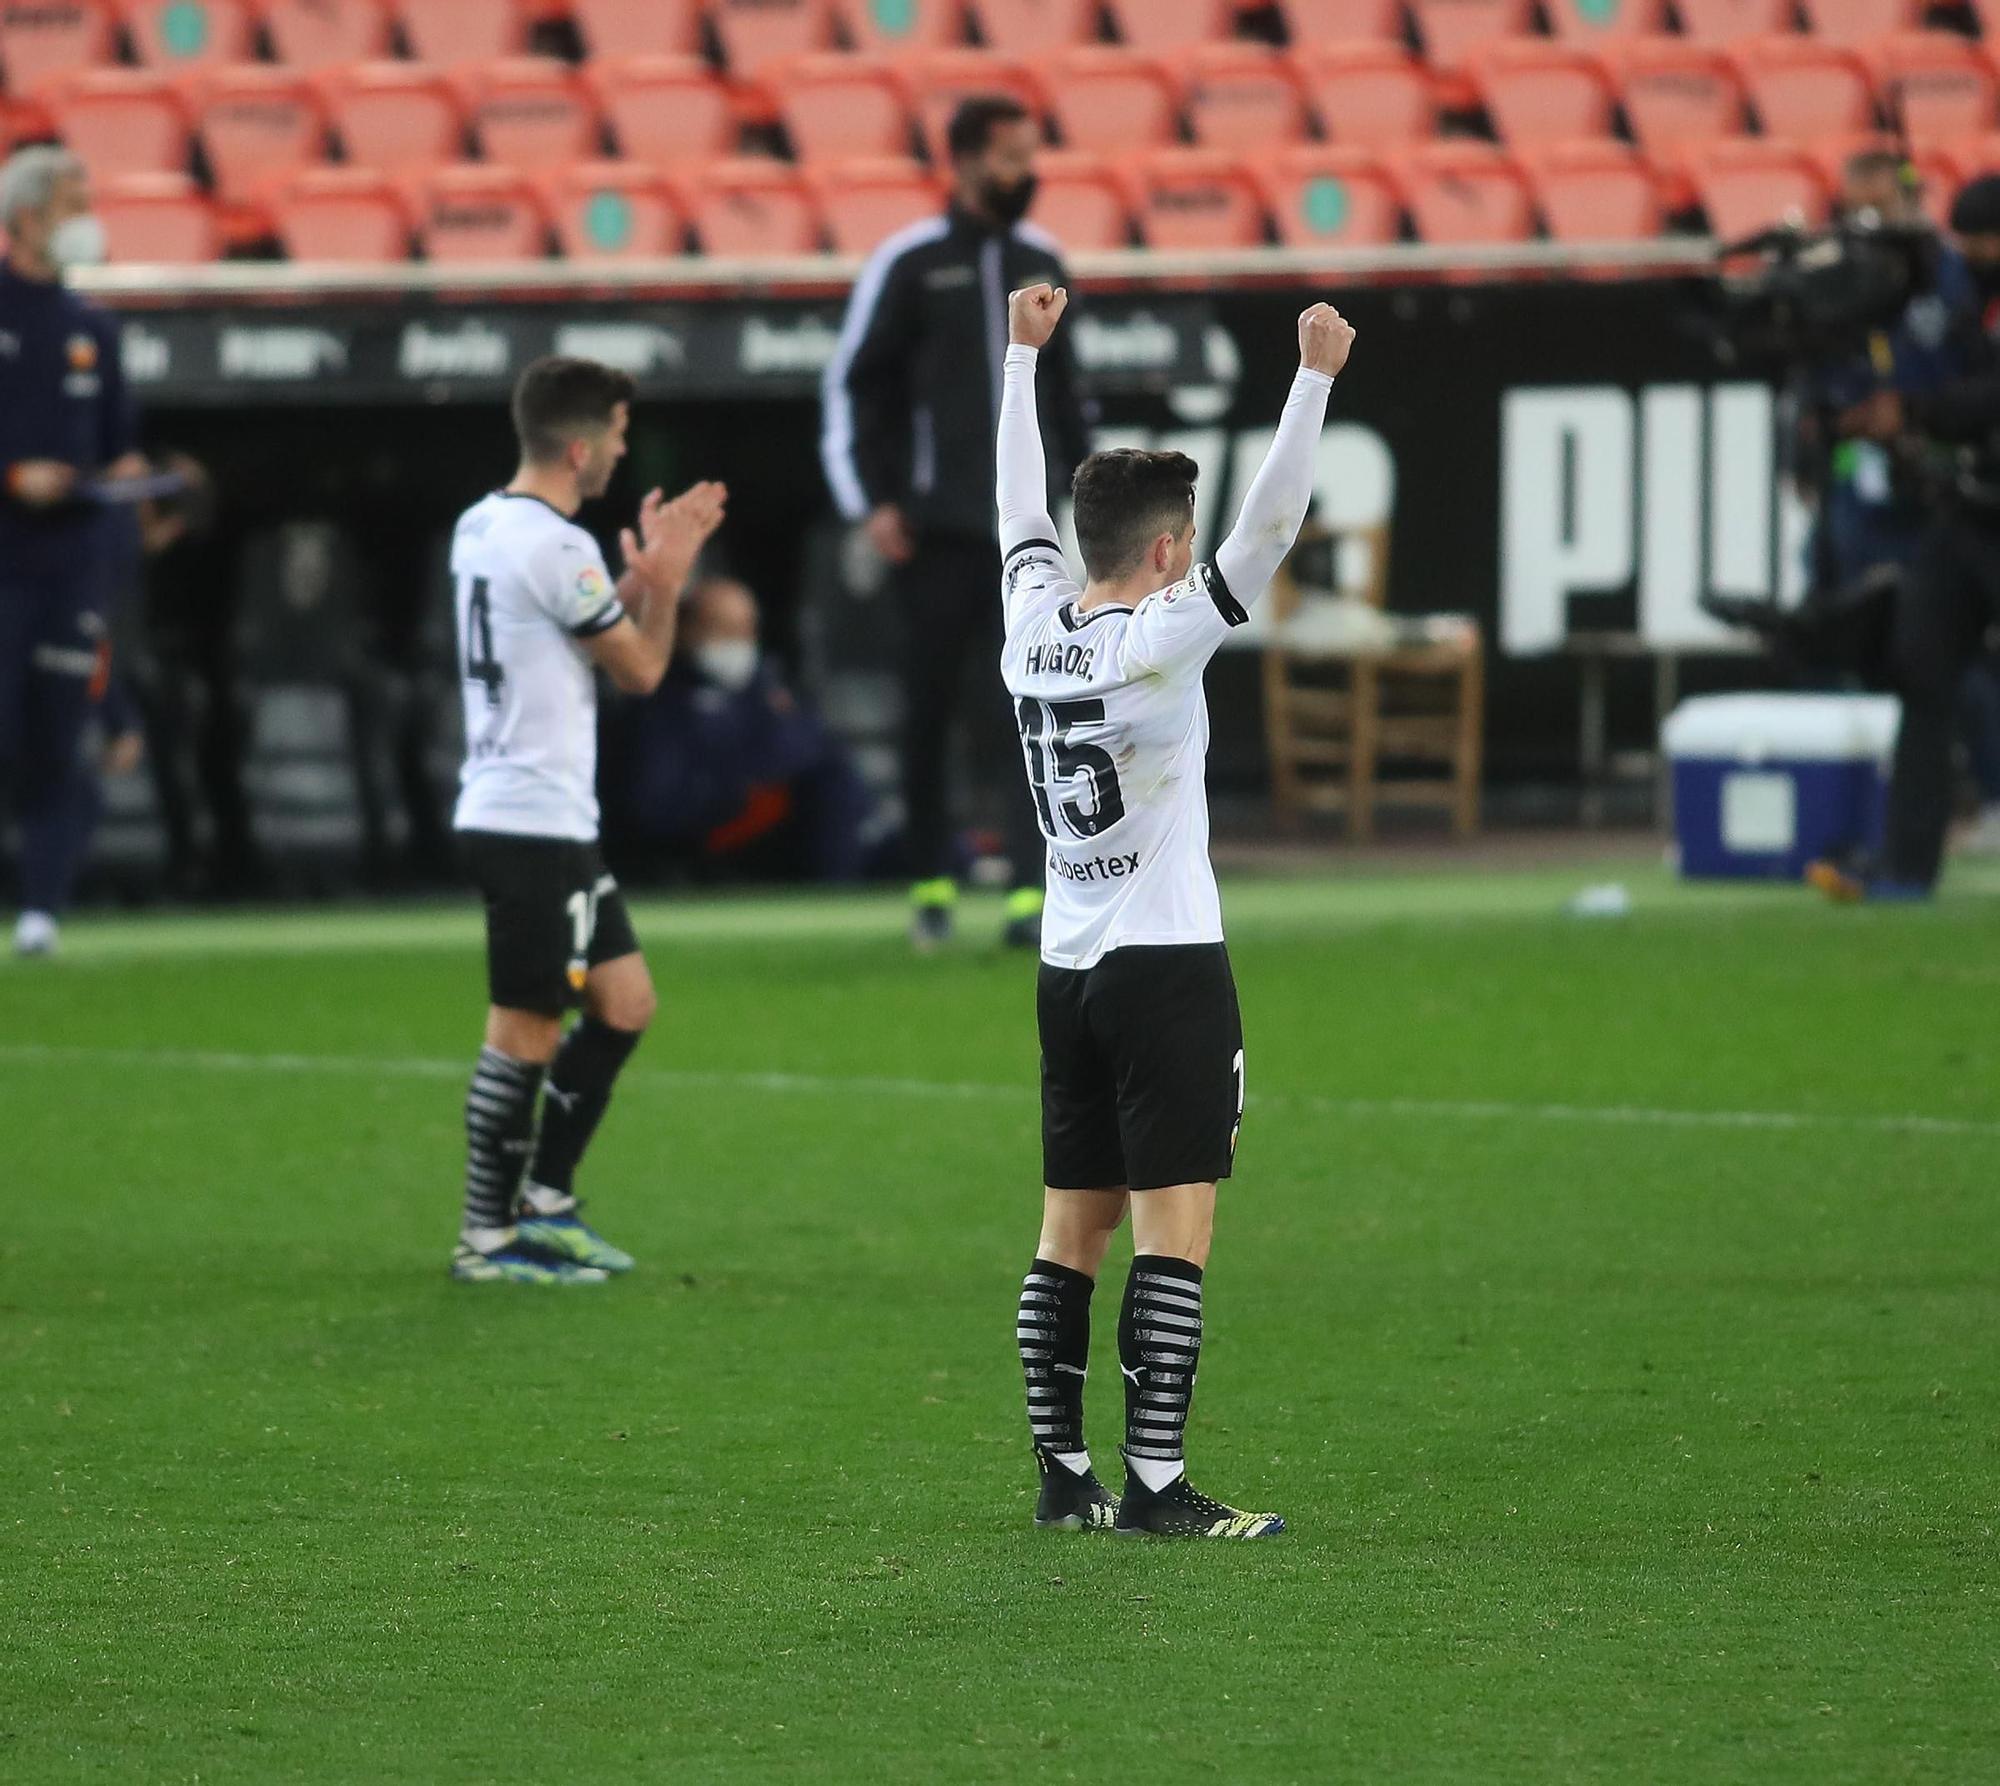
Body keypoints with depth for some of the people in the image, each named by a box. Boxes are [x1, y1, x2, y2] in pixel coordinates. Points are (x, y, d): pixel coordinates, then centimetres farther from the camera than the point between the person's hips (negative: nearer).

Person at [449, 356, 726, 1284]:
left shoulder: (483, 527, 13)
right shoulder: (555, 549, -17)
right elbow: (641, 670, -7)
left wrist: (645, 574, 14)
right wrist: (665, 579, 7)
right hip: (534, 821, -10)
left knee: (624, 1003, 14)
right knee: (524, 1030, -4)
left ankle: (545, 1201, 18)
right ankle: (488, 1238, 2)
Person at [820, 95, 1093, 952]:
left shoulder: (1041, 261, 12)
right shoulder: (909, 263, -2)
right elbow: (854, 384, -1)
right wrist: (870, 501, -7)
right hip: (935, 527, -3)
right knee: (929, 711, 3)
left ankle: (1029, 895, -7)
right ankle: (932, 883, 15)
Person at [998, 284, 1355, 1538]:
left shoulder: (1035, 625, 4)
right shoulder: (1158, 642, -13)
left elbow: (1021, 507, 20)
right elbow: (1270, 529, -19)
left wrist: (1025, 355, 30)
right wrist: (1315, 380, -18)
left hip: (1070, 966, 8)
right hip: (1167, 964, -8)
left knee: (1073, 1231, 9)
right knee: (1176, 1229, -9)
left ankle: (1064, 1476, 10)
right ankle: (1157, 1484, -15)